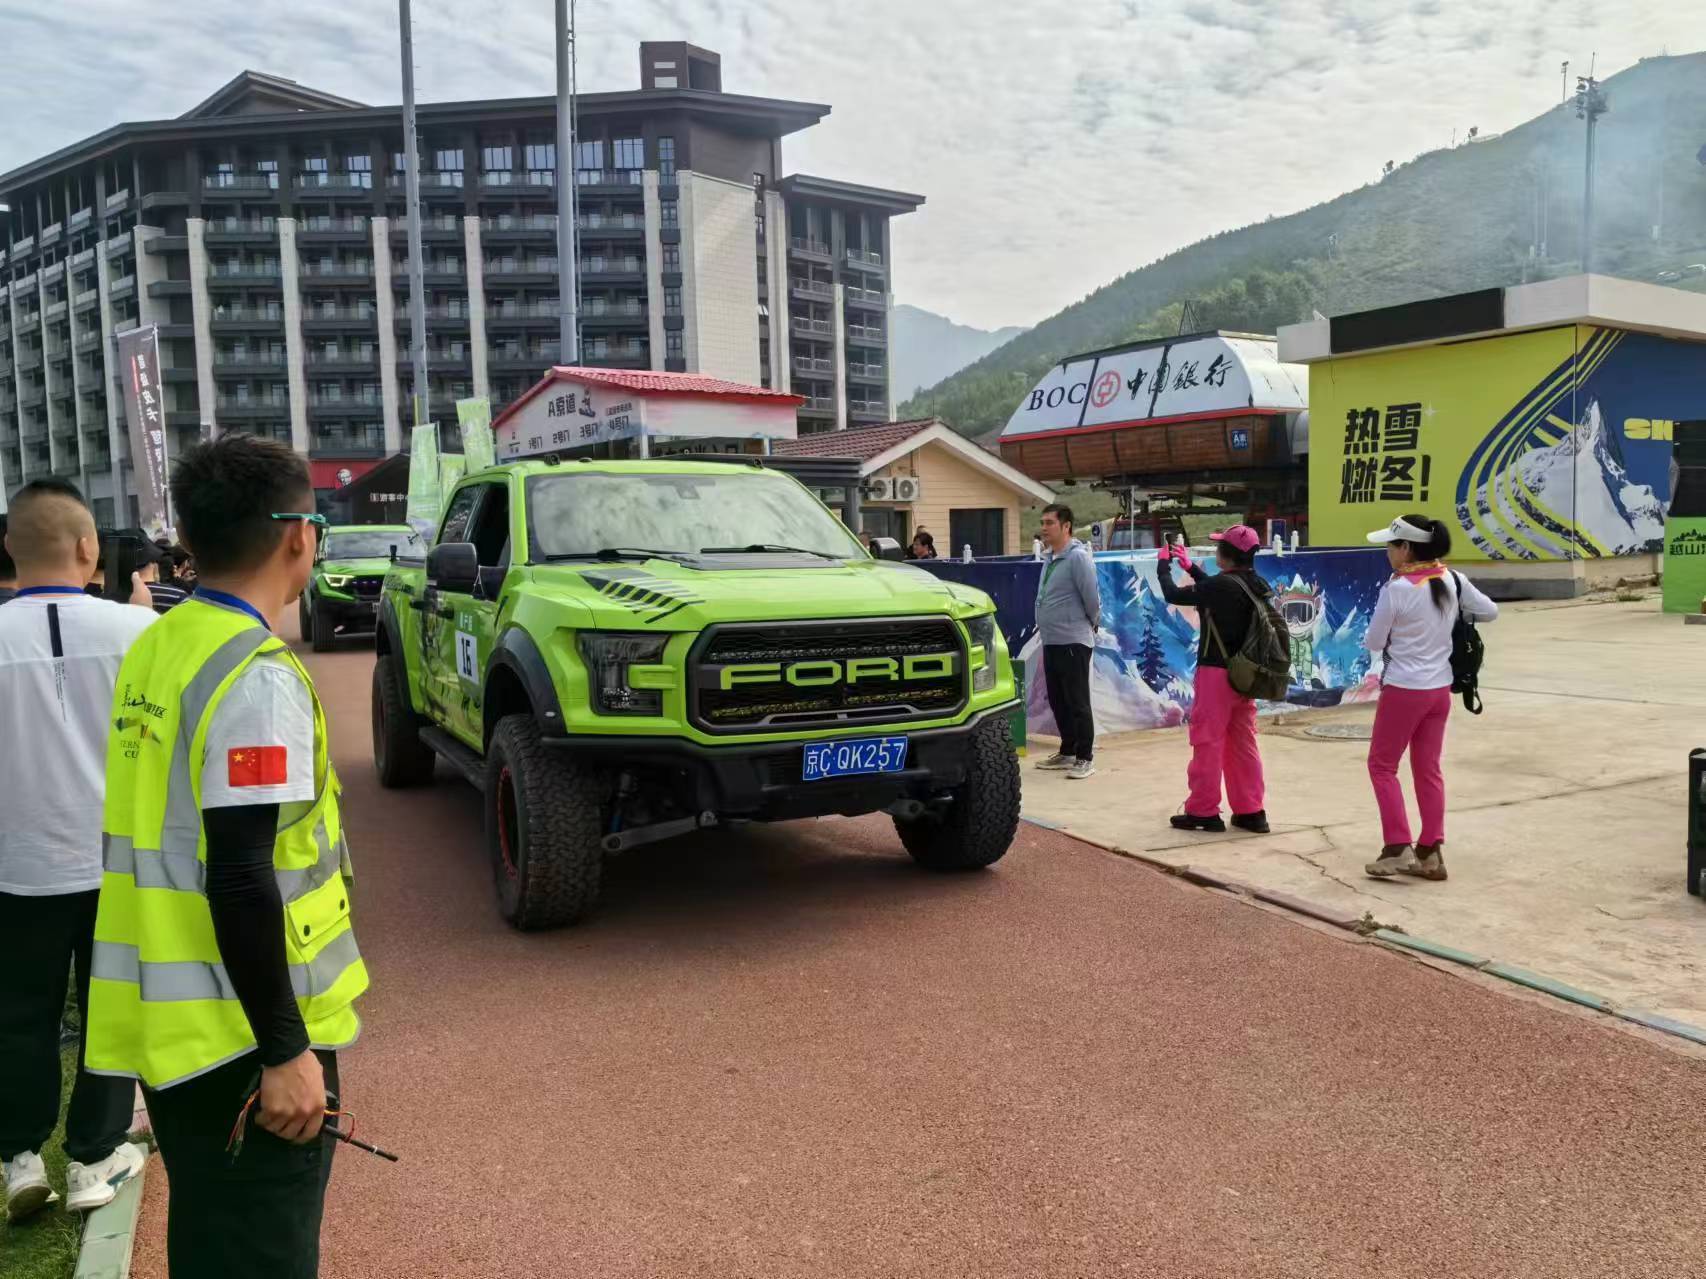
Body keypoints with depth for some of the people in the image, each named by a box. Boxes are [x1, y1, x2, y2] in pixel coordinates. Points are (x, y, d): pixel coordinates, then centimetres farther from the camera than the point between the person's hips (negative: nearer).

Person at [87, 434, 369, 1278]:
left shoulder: (151, 653, 6)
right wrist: (286, 1050, -19)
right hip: (241, 1035, -8)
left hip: (165, 1020, 8)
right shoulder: (258, 676, -20)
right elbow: (243, 878, -24)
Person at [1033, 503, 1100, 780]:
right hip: (1051, 642, 9)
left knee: (1077, 703, -2)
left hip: (1073, 642, -9)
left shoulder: (1078, 557, -15)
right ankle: (1067, 752, 28)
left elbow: (1091, 597, -14)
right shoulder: (1049, 558, 12)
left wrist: (1093, 624, 1)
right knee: (1057, 702, 16)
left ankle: (1085, 757, 7)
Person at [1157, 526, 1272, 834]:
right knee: (1243, 744, 14)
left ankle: (1203, 812, 8)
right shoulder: (1256, 585, 5)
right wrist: (1190, 567, 29)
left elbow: (1173, 595, -12)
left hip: (1216, 673, -8)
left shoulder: (1222, 585, -19)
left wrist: (1164, 564, 6)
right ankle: (1251, 811, 18)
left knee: (1207, 742, 2)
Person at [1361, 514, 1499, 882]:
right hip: (1440, 689, 6)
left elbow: (1373, 643, -10)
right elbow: (1490, 611, 13)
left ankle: (1398, 848, 4)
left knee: (1381, 765, 8)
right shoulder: (1453, 581, 0)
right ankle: (1431, 852, 15)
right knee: (1428, 769, 14)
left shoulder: (1396, 589, -18)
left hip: (1404, 690, -6)